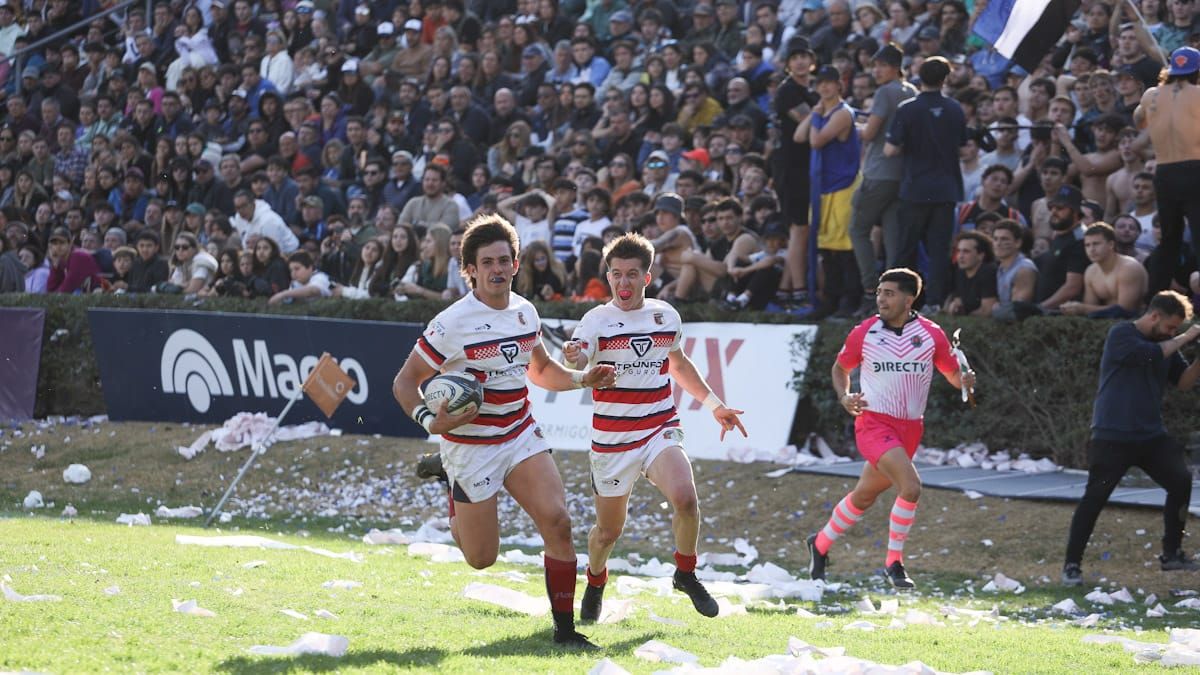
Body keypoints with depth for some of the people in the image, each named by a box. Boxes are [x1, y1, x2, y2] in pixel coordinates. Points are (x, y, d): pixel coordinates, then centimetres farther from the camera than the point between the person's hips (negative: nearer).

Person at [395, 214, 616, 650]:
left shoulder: (525, 312, 3)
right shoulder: (451, 324, -17)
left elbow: (540, 370, 21)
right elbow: (405, 383, -11)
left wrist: (582, 379, 3)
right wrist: (430, 420, -30)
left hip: (521, 436, 5)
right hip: (471, 446, -5)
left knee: (557, 521, -15)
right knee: (481, 558, 5)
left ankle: (565, 629, -3)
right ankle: (448, 474, 33)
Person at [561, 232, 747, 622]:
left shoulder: (666, 316, 6)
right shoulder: (597, 320, -8)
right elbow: (571, 376, -23)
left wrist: (714, 404, 25)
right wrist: (572, 363, -46)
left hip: (660, 431, 2)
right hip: (612, 440, -2)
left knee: (685, 498, -25)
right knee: (608, 531, 6)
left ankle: (686, 575, -1)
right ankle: (595, 583, 39)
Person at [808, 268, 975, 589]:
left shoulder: (931, 334, -2)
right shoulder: (864, 333, -3)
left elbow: (953, 374, 5)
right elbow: (841, 368, 12)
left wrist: (964, 380, -18)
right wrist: (844, 397, -6)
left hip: (910, 428, 4)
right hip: (874, 422, -4)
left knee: (865, 495, 17)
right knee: (910, 485, -24)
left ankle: (821, 544, 40)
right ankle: (894, 563, -10)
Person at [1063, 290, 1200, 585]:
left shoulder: (1164, 343, 11)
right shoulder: (1122, 335, -9)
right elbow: (1149, 355, -24)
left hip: (1151, 435, 7)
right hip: (1112, 436, -7)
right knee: (1095, 496, -8)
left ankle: (1171, 555, 12)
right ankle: (1072, 564, -3)